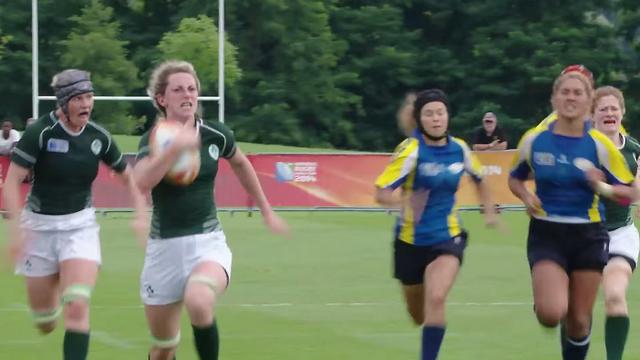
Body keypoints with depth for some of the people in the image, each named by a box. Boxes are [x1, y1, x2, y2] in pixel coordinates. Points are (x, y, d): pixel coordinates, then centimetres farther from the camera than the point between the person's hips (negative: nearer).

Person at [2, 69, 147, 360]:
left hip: (80, 226, 2)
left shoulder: (98, 137, -3)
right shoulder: (40, 132, -15)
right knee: (45, 322, 10)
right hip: (40, 225, -1)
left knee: (77, 308, -19)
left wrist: (141, 214, -2)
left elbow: (128, 176, 11)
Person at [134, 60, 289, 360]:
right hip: (164, 247, 1)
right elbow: (142, 182, -29)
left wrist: (267, 212, 25)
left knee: (199, 302, -35)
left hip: (207, 242, 0)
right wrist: (177, 146, -37)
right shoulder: (152, 140, -8)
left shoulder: (216, 135, -2)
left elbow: (240, 164, 21)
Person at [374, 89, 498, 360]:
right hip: (411, 240, -1)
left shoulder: (459, 149, -5)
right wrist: (404, 201, -42)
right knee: (418, 315, 15)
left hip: (447, 238, 1)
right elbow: (380, 193, -24)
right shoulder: (411, 150, -17)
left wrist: (489, 211, 13)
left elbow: (478, 177, 18)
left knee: (436, 298, -26)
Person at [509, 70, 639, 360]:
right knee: (551, 314, -20)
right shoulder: (534, 140, -3)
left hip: (587, 237, 1)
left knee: (579, 320, 4)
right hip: (546, 234, -1)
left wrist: (602, 187, -22)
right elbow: (515, 178, 15)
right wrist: (526, 196, -7)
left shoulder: (600, 145, -6)